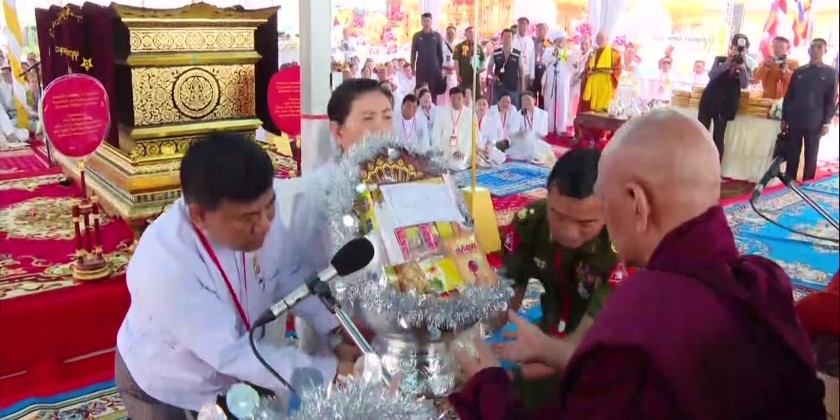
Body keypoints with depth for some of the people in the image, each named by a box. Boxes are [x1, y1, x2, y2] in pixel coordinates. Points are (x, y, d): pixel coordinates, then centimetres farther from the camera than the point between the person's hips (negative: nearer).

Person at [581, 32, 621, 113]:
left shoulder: (613, 52, 6)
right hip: (593, 85, 5)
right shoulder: (593, 54, 22)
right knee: (591, 109, -4)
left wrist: (609, 71, -16)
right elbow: (587, 68, 21)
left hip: (605, 84, -5)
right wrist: (589, 72, 0)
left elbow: (618, 68, 1)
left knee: (603, 110, -13)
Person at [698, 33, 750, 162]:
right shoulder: (720, 60, 5)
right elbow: (711, 75, -12)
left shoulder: (745, 68, 4)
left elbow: (744, 85, -13)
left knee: (718, 139, -1)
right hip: (709, 101, 0)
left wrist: (742, 68, -27)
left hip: (726, 105, 0)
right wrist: (727, 63, -24)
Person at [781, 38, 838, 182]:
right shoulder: (798, 72, 11)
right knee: (792, 156, 3)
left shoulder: (831, 73, 4)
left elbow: (831, 100, 1)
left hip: (814, 123, -2)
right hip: (794, 121, 2)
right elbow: (788, 96, 11)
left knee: (811, 157, 2)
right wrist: (784, 118, 6)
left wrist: (826, 122, -6)